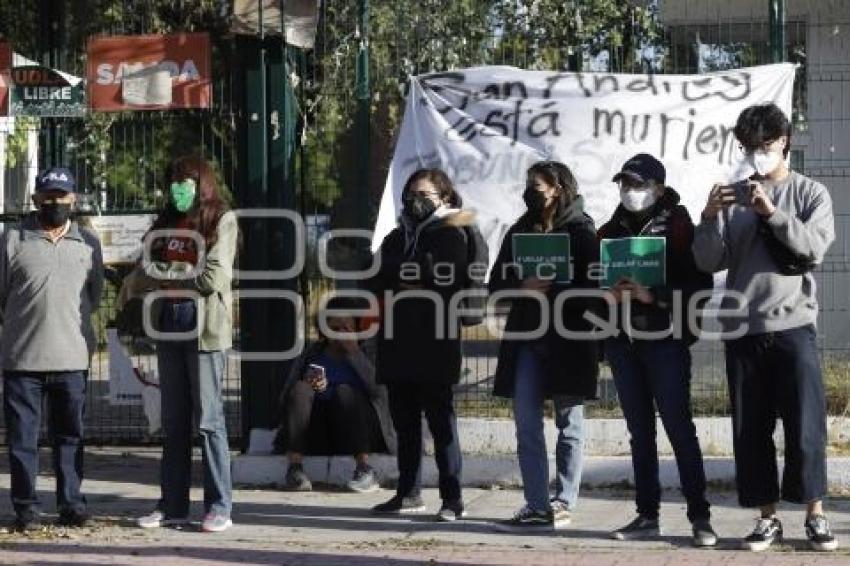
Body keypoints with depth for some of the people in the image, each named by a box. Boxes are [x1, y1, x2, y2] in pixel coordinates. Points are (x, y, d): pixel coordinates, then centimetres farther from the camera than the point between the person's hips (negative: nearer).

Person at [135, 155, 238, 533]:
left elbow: (214, 277, -10)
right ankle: (172, 505, 12)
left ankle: (219, 507, -2)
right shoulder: (166, 222, 17)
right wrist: (187, 274, -7)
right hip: (169, 325, 6)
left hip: (205, 328, -6)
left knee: (207, 418, -6)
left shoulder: (222, 220, 0)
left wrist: (167, 273, -2)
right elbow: (148, 270, 10)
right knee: (173, 420, 8)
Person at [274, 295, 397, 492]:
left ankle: (364, 469, -34)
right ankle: (294, 467, -33)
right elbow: (285, 398, 8)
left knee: (345, 392, -27)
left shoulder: (367, 354, 12)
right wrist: (307, 387, -13)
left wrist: (355, 353, -8)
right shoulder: (310, 356, 17)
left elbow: (379, 389, -9)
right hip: (315, 435, 2)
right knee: (300, 390, -21)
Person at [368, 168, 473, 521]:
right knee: (404, 420, 10)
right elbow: (376, 283, 13)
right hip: (398, 343, 6)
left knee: (440, 418, -6)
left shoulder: (452, 235, 0)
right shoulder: (395, 238, 20)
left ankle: (452, 498, -5)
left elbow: (456, 282, -13)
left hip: (435, 342, -6)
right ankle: (409, 493, 19)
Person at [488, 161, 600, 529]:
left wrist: (553, 290, -20)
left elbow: (594, 288, -8)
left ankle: (564, 503, 10)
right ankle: (537, 505, 1)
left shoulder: (582, 232, -1)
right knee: (526, 423, -1)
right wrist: (524, 286, -11)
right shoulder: (519, 232, 12)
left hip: (570, 337, -4)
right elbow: (497, 283, 9)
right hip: (528, 336, 4)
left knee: (569, 425, 4)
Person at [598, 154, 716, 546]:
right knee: (640, 430, 8)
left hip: (665, 339, -5)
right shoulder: (610, 231, 13)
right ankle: (647, 515, 12)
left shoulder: (678, 227, -2)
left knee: (679, 426, -7)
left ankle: (700, 516, -4)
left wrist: (654, 295, -19)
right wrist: (607, 295, -5)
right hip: (623, 340, 5)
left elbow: (700, 284, -9)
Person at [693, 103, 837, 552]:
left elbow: (814, 249, -10)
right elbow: (709, 262, 4)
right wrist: (709, 219, -12)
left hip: (793, 326, -2)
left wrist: (773, 212, -19)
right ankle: (768, 518, 12)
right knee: (751, 429, 5)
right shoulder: (733, 197, 9)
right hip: (742, 329, 3)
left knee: (805, 424, -3)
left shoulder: (810, 193, 5)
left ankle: (815, 515, 8)